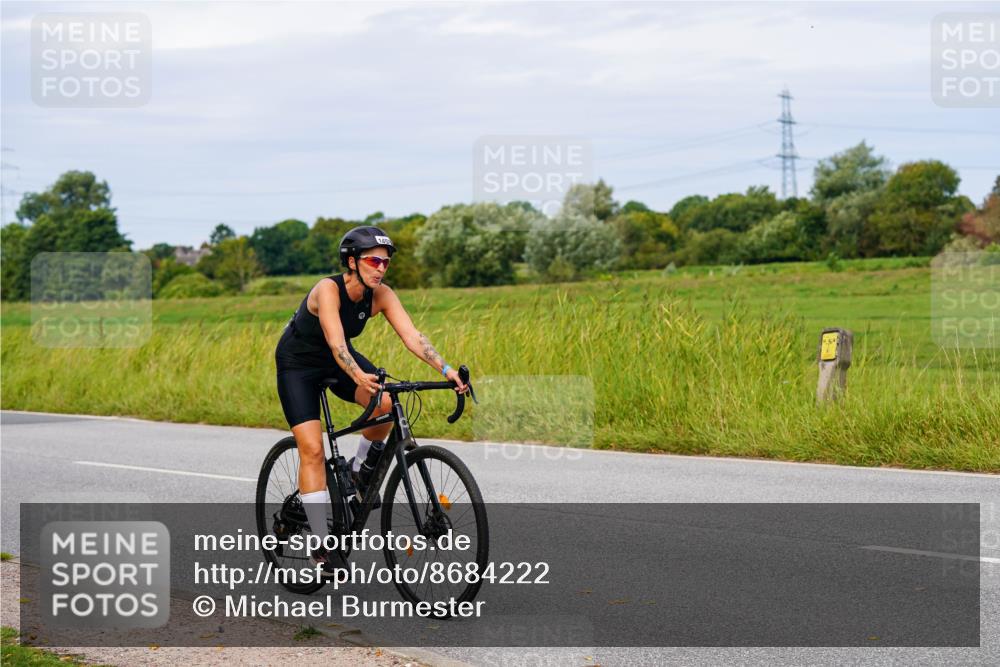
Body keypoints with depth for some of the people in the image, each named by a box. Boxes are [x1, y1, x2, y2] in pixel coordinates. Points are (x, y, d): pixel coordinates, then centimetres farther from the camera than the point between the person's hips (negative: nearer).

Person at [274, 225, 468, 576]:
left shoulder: (381, 295, -17)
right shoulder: (328, 289, -32)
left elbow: (411, 335, -26)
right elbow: (335, 340, -45)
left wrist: (446, 369, -40)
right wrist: (359, 376, -62)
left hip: (338, 359, 5)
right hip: (298, 363, -5)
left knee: (385, 404, -24)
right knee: (312, 449, -15)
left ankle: (359, 470, 3)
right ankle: (322, 545, -10)